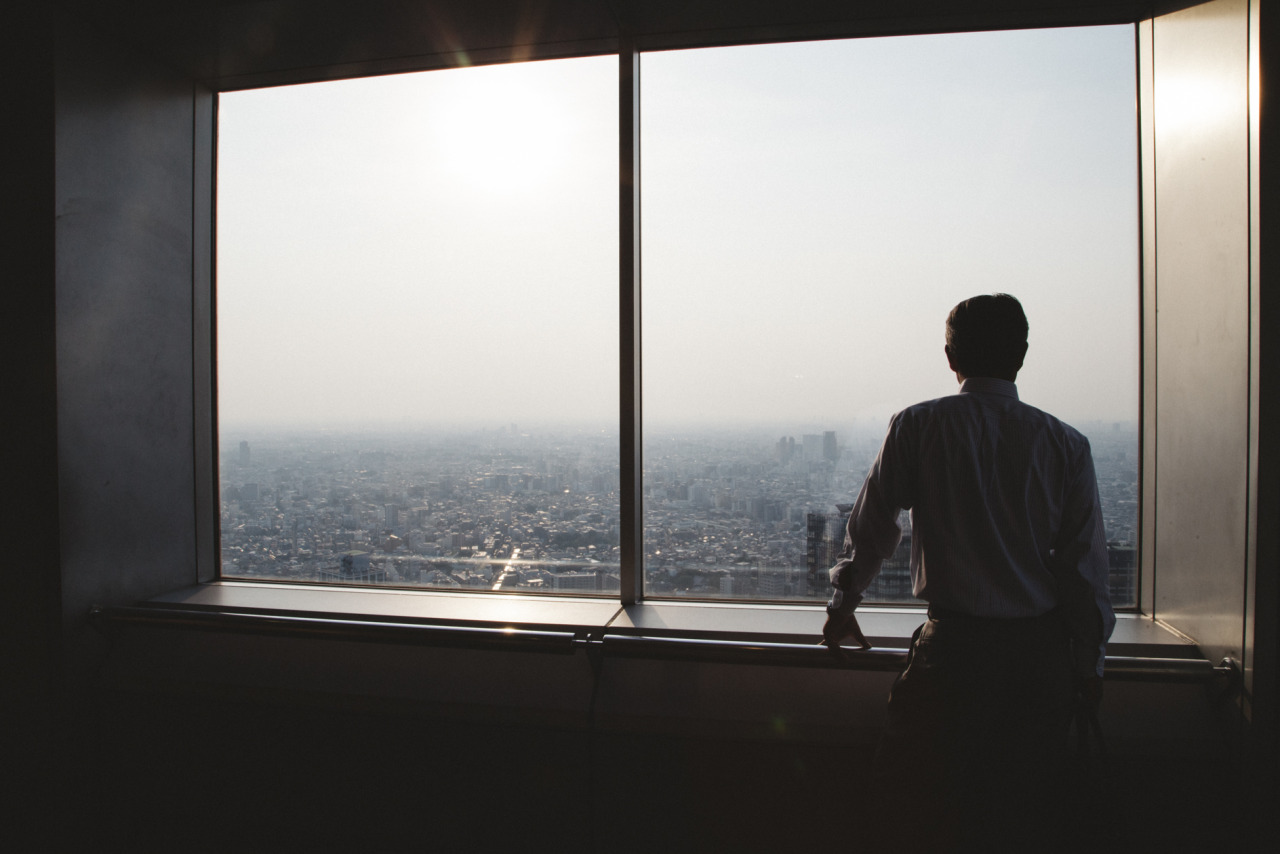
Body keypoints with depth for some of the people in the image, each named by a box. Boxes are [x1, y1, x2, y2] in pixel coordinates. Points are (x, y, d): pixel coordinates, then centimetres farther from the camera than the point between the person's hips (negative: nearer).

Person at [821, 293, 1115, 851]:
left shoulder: (918, 427, -7)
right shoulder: (1065, 444, -2)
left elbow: (872, 524, 1)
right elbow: (1085, 563, 0)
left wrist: (843, 602, 17)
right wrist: (1088, 664, 12)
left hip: (952, 645, -3)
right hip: (1040, 652, 3)